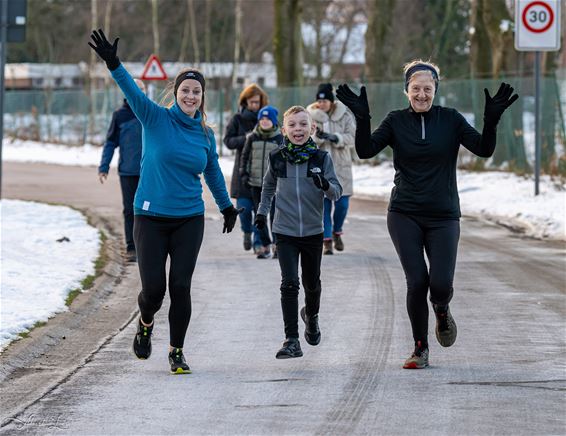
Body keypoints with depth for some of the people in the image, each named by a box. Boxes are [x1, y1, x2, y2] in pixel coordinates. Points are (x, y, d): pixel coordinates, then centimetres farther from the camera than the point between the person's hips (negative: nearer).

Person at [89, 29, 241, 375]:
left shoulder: (206, 134, 6)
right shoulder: (156, 119, -6)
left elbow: (213, 172, 22)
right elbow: (133, 92, -22)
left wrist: (227, 206, 33)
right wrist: (113, 64, -39)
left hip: (189, 220, 3)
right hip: (151, 217, -3)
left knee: (180, 287, -2)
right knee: (154, 288, -6)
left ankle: (177, 352, 12)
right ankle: (146, 323, 29)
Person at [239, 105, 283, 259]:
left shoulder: (280, 138, 1)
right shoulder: (252, 137, 6)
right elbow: (245, 156, 13)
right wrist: (244, 173, 4)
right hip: (255, 183, 3)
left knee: (275, 214, -7)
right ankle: (265, 245, 11)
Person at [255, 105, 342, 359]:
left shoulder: (321, 158, -6)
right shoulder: (276, 158, -3)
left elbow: (336, 193, -9)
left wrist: (326, 185, -30)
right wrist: (262, 211, 13)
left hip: (313, 231, 1)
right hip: (285, 231, -1)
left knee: (312, 283, 17)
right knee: (289, 284, -12)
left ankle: (311, 316, 48)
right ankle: (292, 341, -11)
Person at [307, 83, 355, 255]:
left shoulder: (345, 115, -1)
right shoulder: (312, 116, 2)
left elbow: (352, 138, -7)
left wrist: (334, 137, -23)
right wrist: (317, 136, -23)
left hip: (340, 166, 0)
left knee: (342, 203, -1)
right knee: (323, 204, -3)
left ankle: (337, 232, 26)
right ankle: (327, 241, 4)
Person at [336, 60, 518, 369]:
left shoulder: (450, 120, 2)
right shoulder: (396, 121, 2)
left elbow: (484, 149, -6)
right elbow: (365, 150, -8)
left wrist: (491, 120, -22)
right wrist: (362, 118, -22)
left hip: (443, 216, 0)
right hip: (404, 215, 0)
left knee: (441, 284, -12)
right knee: (417, 281, -10)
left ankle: (442, 311, 26)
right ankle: (420, 349, 8)